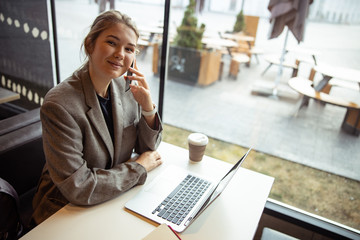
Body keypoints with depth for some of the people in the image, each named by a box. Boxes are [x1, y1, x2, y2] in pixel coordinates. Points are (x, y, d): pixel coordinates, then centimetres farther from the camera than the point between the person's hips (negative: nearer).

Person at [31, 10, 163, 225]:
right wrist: (138, 167, -16)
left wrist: (148, 108, -17)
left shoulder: (126, 87, -6)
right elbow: (78, 188, -24)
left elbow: (147, 149, 0)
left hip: (118, 196, 5)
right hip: (67, 210, -5)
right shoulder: (60, 105, -24)